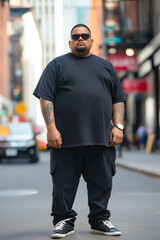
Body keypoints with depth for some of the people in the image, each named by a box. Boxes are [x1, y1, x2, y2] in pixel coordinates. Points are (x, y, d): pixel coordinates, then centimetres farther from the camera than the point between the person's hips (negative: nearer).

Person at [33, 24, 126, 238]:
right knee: (64, 182, 1)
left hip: (101, 139, 3)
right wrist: (51, 128, -10)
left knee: (102, 182, 6)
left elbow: (118, 99, 18)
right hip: (66, 139, -3)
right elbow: (46, 98, 0)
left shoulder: (105, 66, 20)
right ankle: (64, 221, 13)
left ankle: (100, 220, 18)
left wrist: (118, 126, 5)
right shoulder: (57, 65, 9)